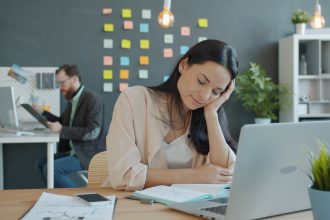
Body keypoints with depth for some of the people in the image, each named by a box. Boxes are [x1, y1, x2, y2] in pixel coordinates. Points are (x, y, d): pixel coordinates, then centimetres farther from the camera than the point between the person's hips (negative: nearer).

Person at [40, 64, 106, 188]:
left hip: (89, 155, -9)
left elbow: (92, 132, -25)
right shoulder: (73, 100, 11)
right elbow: (63, 122, 22)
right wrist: (43, 113, 11)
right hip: (74, 150, 9)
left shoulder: (92, 99, -16)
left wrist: (61, 130, -24)